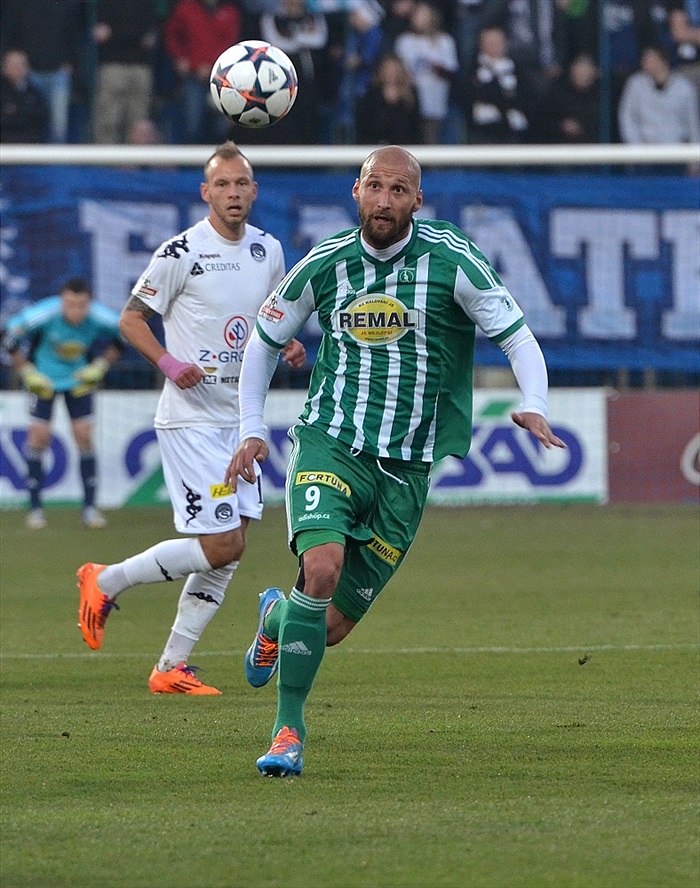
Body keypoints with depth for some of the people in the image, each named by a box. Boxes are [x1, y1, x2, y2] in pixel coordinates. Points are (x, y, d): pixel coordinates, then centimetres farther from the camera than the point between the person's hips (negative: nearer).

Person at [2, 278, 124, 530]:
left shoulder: (100, 319, -24)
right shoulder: (43, 315, -30)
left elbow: (122, 337, -1)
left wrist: (99, 367, -7)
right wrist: (29, 374, -14)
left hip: (79, 380, 2)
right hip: (44, 379, -1)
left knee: (84, 437, -5)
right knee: (38, 437, -7)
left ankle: (90, 507, 5)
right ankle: (35, 507, 4)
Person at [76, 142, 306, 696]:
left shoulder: (268, 250, 9)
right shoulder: (182, 252, -11)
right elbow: (132, 319, -5)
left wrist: (289, 345, 5)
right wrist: (170, 363, -21)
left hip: (240, 418, 7)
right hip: (192, 417, -7)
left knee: (231, 549, 4)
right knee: (221, 544, -14)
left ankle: (172, 667, 11)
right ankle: (105, 582, 5)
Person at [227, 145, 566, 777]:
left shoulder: (452, 261, -6)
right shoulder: (324, 265, 1)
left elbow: (518, 337, -5)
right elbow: (265, 339, 16)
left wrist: (534, 406, -23)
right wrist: (252, 429, 9)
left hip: (406, 467, 0)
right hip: (330, 445, 0)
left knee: (331, 627, 3)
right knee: (322, 569, -27)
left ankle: (277, 620, 41)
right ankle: (289, 730, -12)